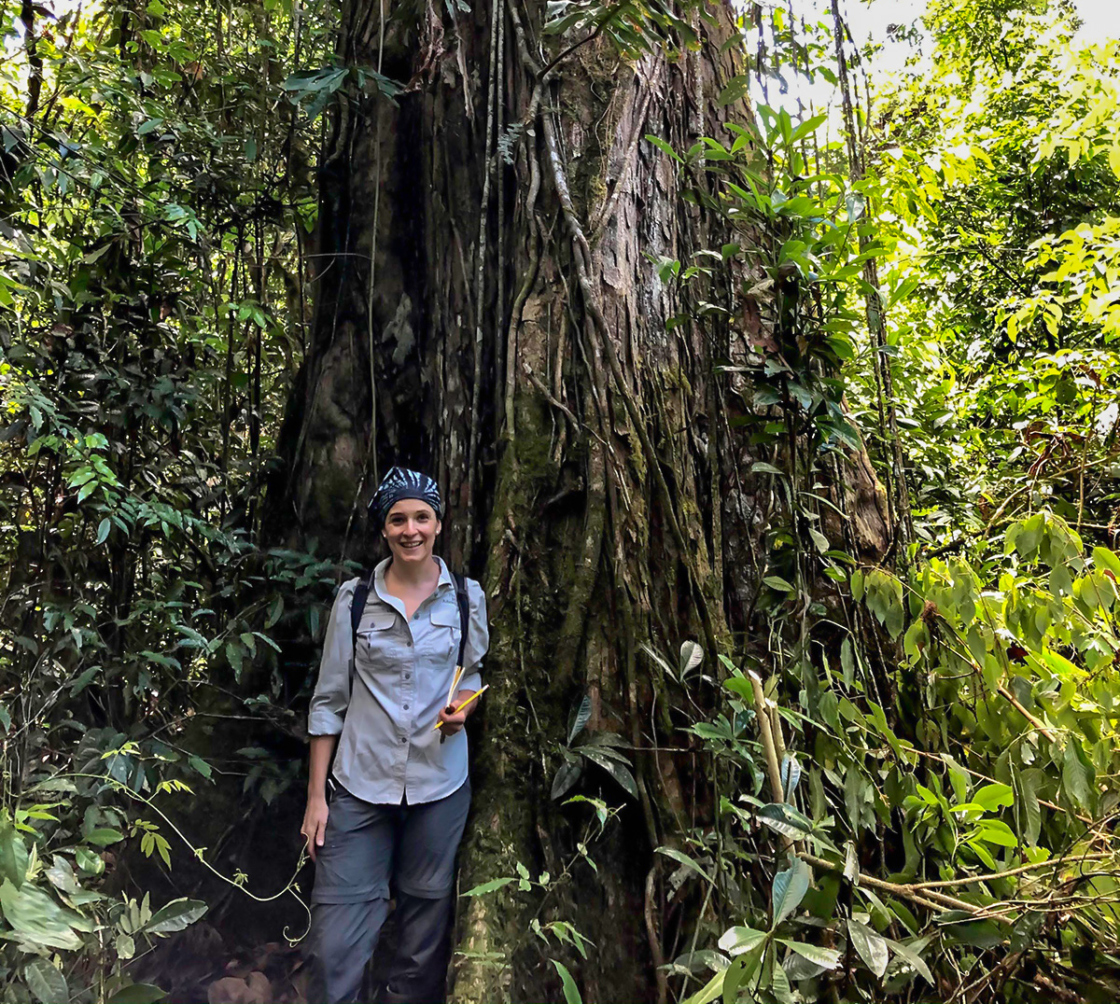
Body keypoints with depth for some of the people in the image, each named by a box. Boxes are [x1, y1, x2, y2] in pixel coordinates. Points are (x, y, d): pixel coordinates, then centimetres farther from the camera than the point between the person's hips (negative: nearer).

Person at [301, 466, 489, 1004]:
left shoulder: (466, 597, 1)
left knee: (425, 928, 12)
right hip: (360, 785, -1)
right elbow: (329, 700, 1)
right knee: (334, 944, -2)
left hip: (439, 784, 1)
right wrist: (316, 794, -1)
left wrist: (463, 706, -9)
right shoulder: (353, 598, -2)